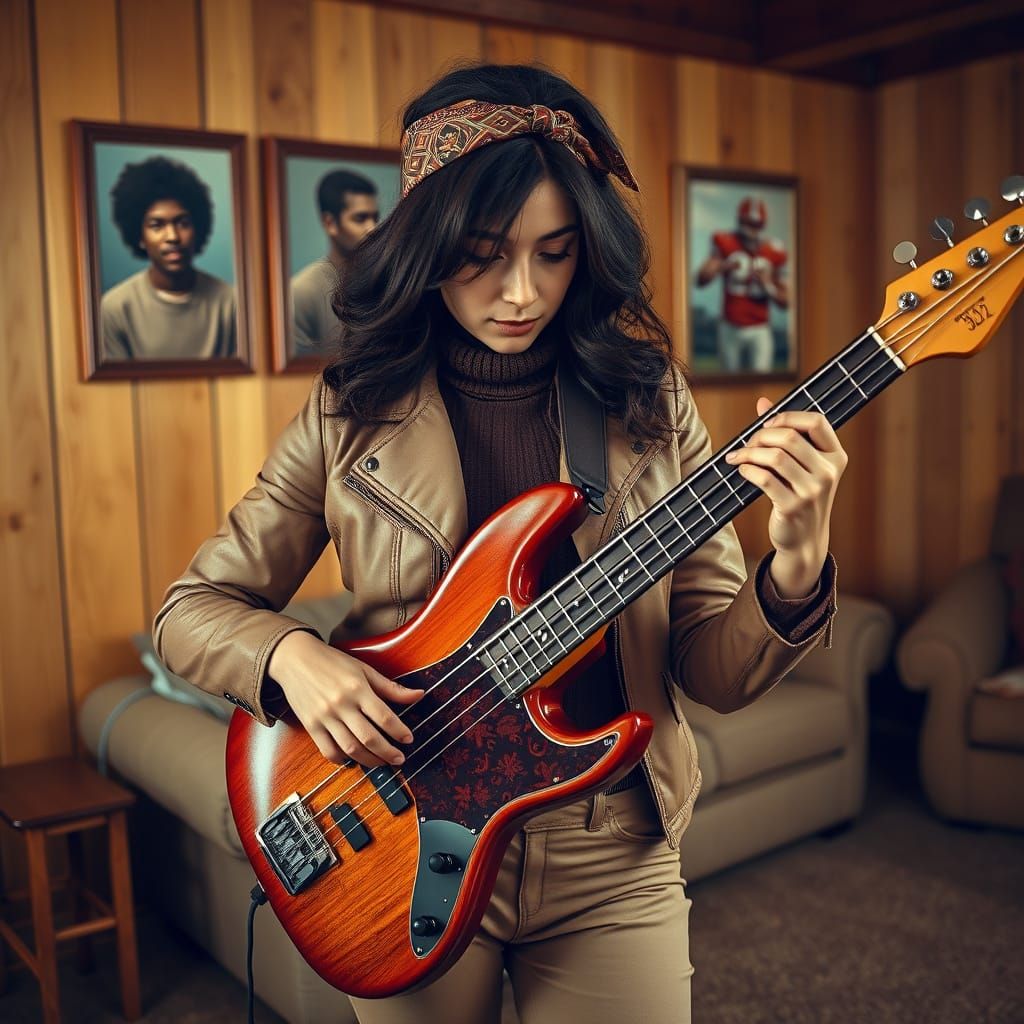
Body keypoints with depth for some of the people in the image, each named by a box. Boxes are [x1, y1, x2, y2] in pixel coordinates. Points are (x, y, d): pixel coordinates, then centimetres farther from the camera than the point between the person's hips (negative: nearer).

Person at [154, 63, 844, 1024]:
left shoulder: (647, 402, -4)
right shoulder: (354, 410, -6)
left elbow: (715, 671, -5)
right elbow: (191, 608, 1)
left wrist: (795, 570, -25)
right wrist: (291, 654, -19)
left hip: (610, 855, 1)